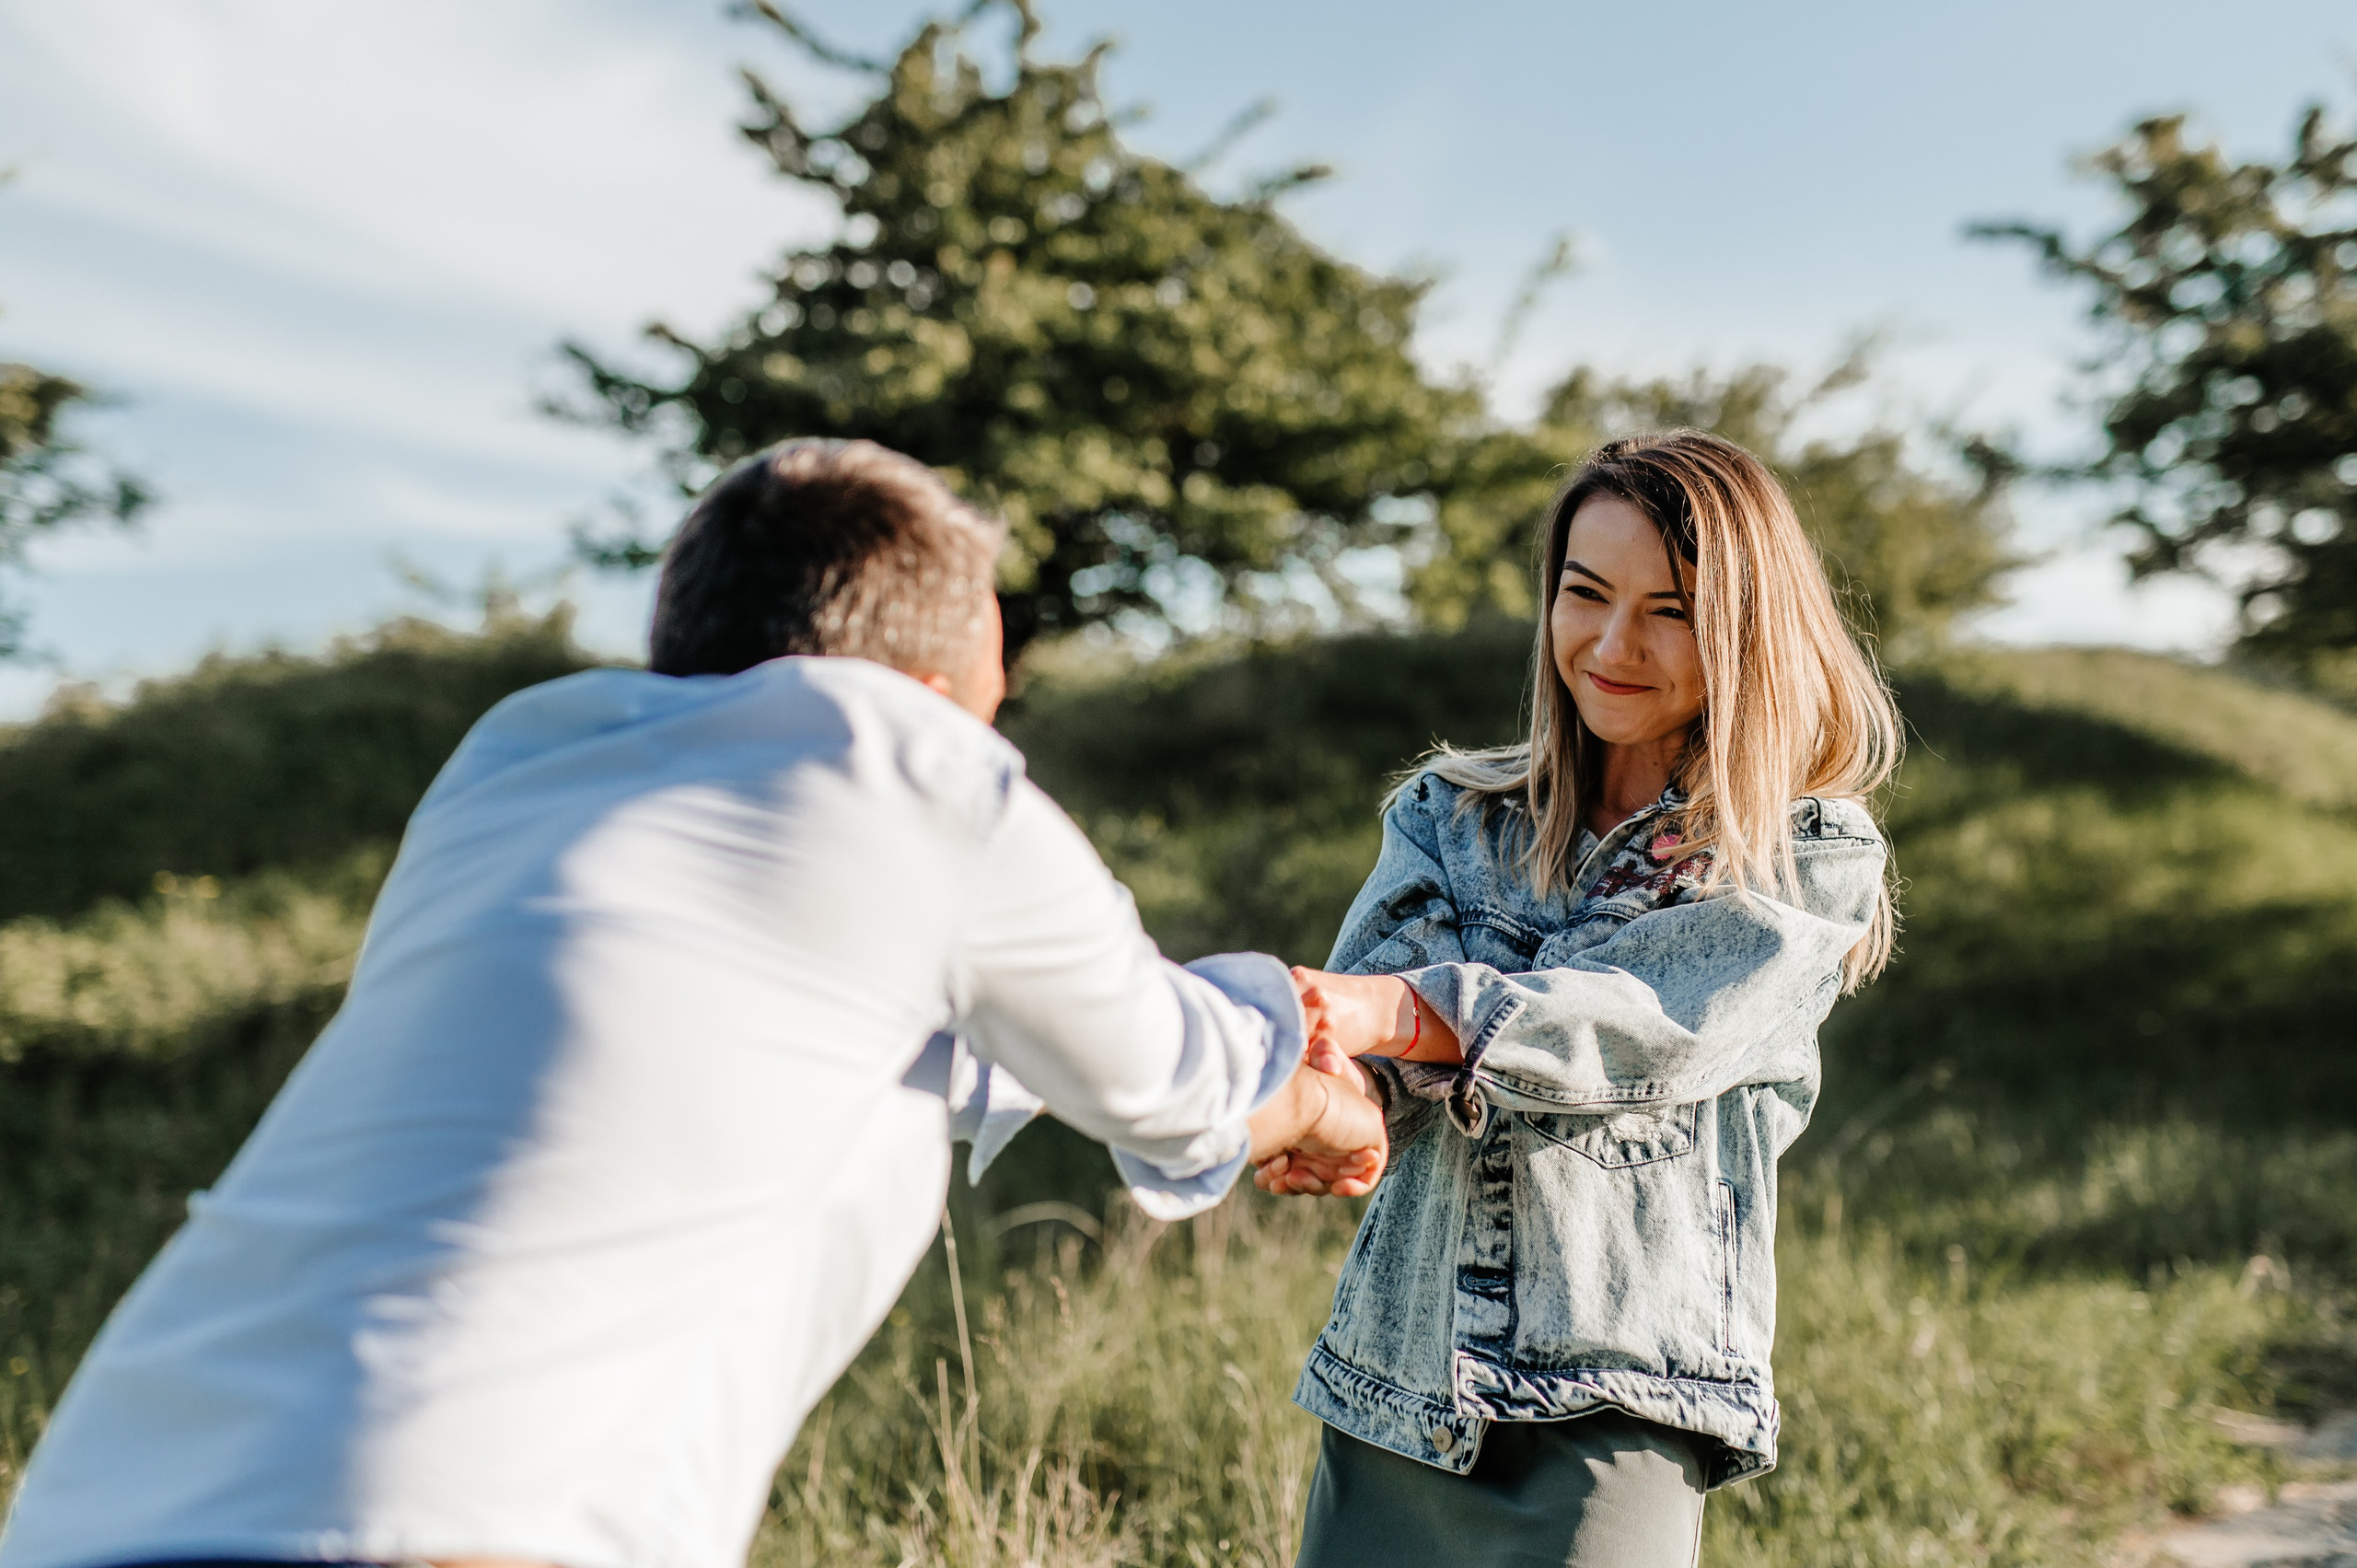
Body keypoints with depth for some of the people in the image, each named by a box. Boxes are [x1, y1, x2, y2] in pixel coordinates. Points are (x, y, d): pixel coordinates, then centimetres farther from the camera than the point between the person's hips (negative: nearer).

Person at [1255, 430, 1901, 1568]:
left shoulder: (1813, 862, 0)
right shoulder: (1450, 813, 11)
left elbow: (1648, 1028, -16)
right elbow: (1361, 1014, -4)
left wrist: (1391, 1005, -30)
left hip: (1614, 1407, -3)